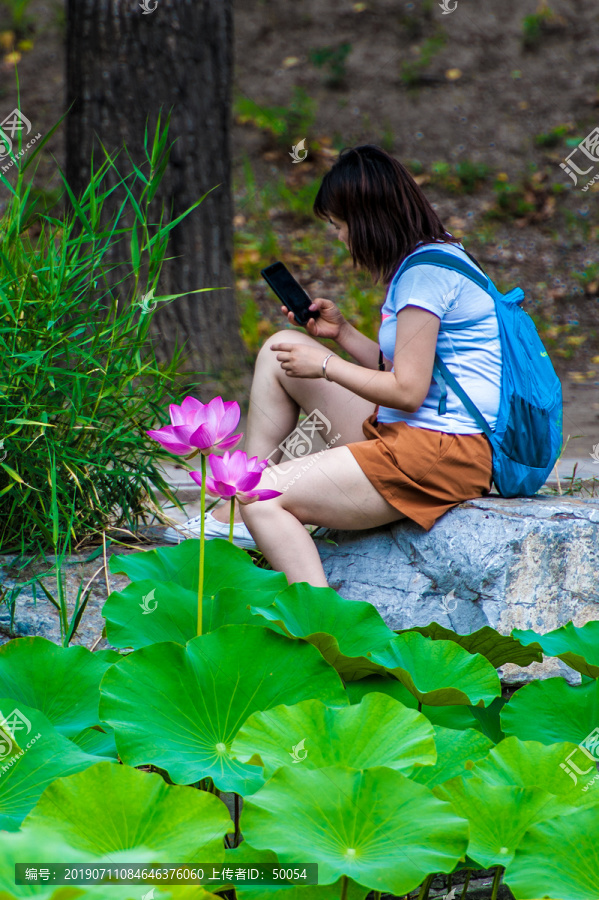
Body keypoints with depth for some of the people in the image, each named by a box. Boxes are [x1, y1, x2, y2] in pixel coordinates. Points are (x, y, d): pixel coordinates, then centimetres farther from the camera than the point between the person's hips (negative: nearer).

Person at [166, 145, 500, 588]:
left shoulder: (426, 273, -16)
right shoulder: (433, 260, 15)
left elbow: (407, 391, -19)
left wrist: (325, 365, -9)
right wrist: (342, 332, 11)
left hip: (445, 452, -11)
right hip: (406, 434, 11)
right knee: (280, 349, 16)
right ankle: (235, 517, 16)